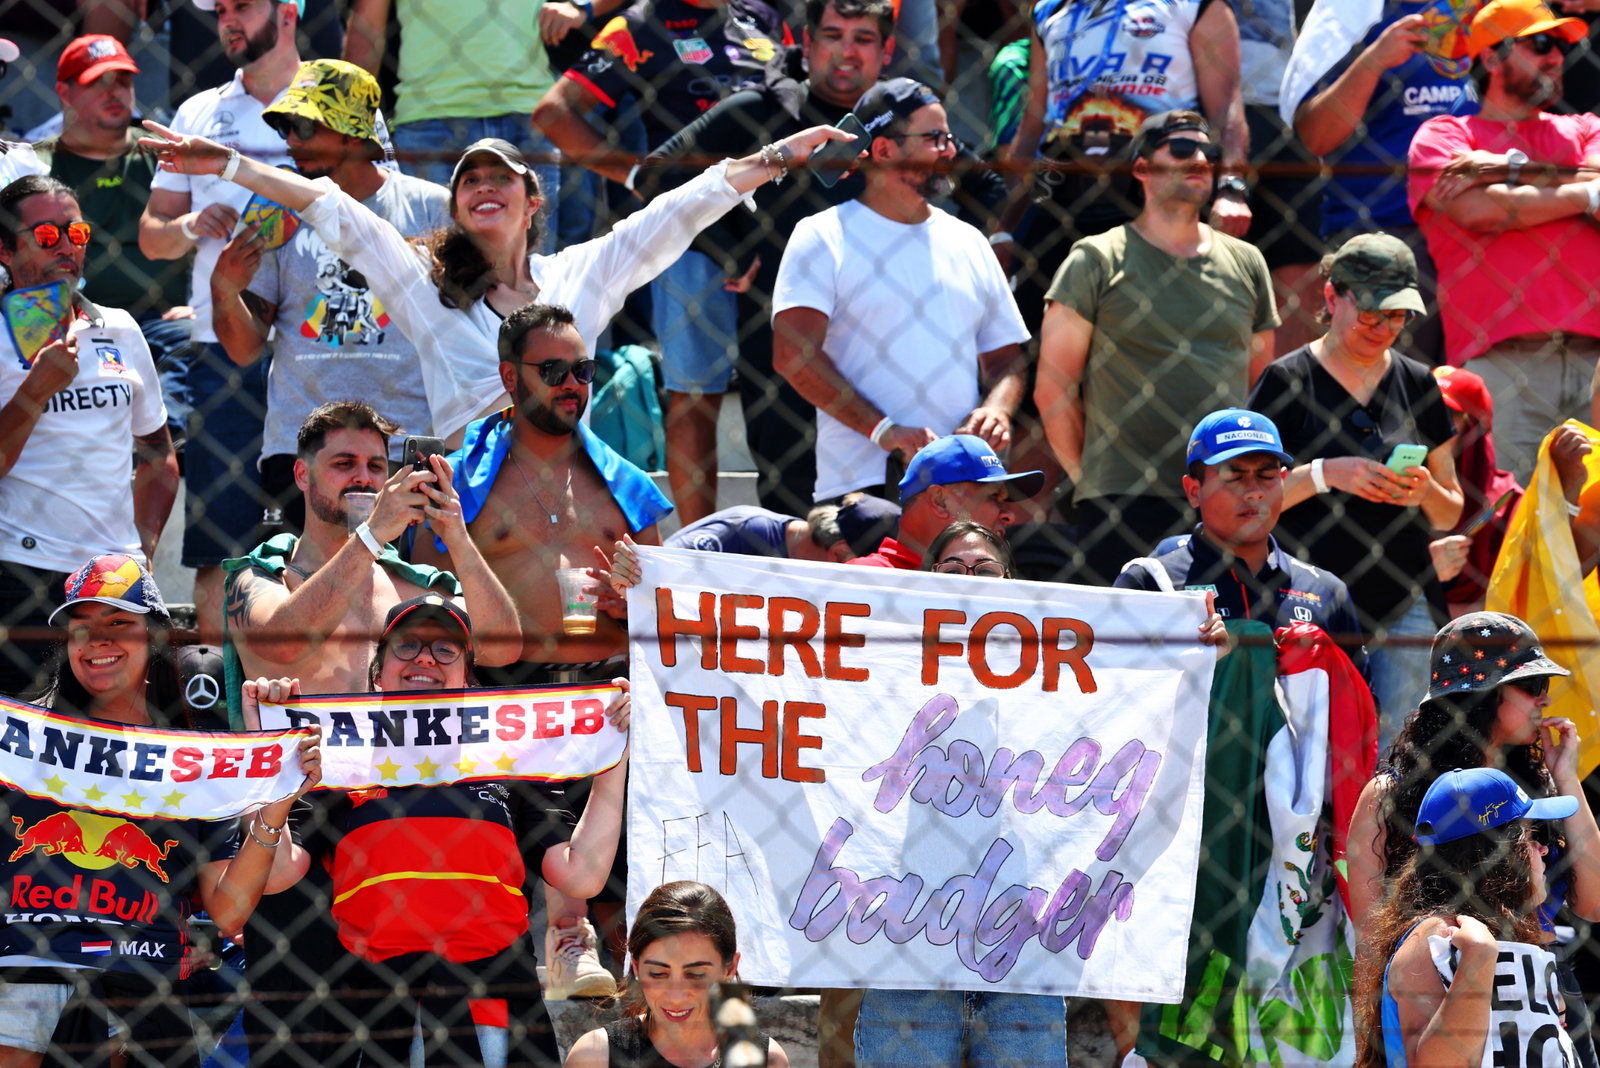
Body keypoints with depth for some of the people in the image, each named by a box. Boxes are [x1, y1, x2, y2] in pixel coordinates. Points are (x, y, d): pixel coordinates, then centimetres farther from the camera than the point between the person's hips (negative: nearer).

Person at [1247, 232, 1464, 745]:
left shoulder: (1417, 385, 12)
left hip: (1403, 609, 4)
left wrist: (1426, 491, -5)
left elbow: (1450, 514, 17)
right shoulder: (1287, 380, 0)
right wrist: (1324, 474, -17)